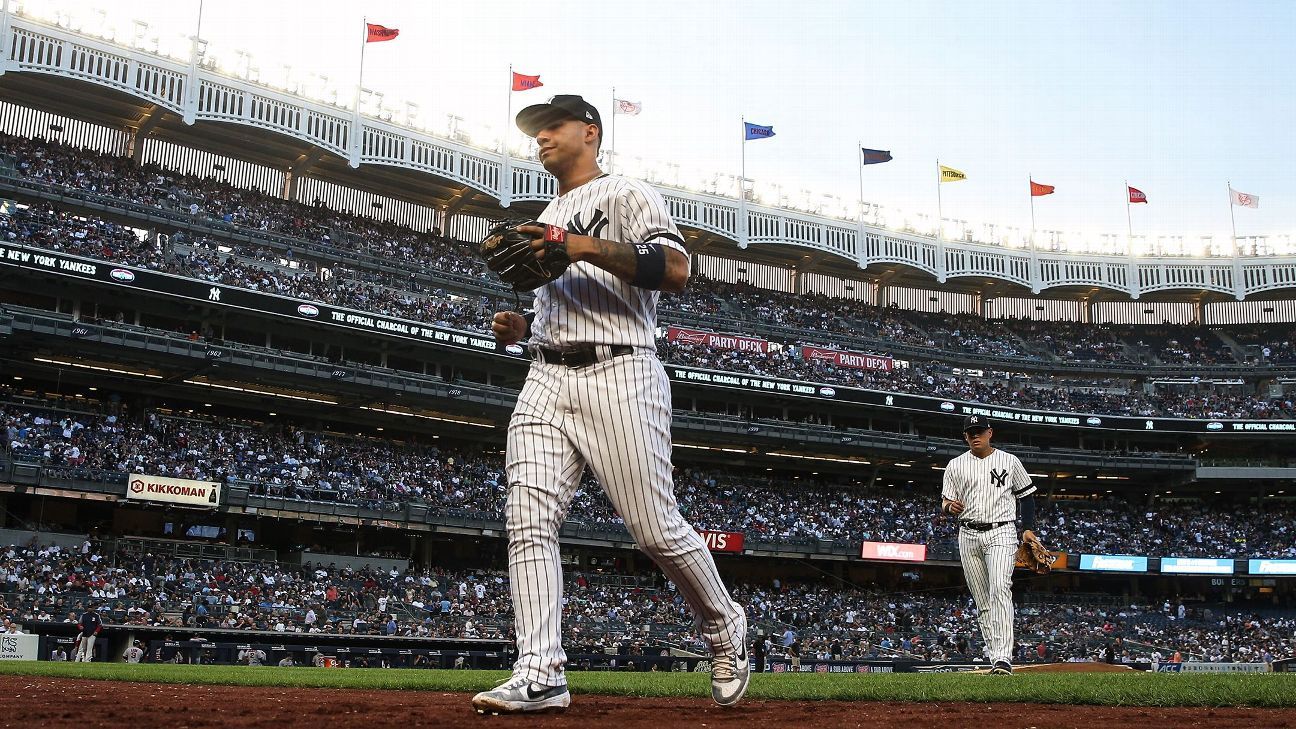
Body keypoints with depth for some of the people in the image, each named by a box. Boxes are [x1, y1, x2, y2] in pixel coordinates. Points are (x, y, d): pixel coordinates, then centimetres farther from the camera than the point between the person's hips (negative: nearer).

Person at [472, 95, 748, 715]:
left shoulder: (624, 195, 3)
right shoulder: (544, 224, 28)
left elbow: (676, 269, -13)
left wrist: (589, 247, -19)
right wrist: (519, 327, 14)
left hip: (619, 376, -7)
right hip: (546, 381, 7)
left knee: (656, 529, -7)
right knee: (529, 521, -9)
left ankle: (724, 631, 18)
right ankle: (540, 674, -10)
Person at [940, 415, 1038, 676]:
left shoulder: (1009, 461, 6)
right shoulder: (956, 466, 10)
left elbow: (1026, 495, 12)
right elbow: (945, 502, 9)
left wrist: (1028, 529, 1)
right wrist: (950, 507, -15)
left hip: (1001, 532, -3)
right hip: (969, 535, 3)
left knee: (1000, 589, -22)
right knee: (982, 601, 5)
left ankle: (1003, 657, -30)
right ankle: (995, 658, 11)